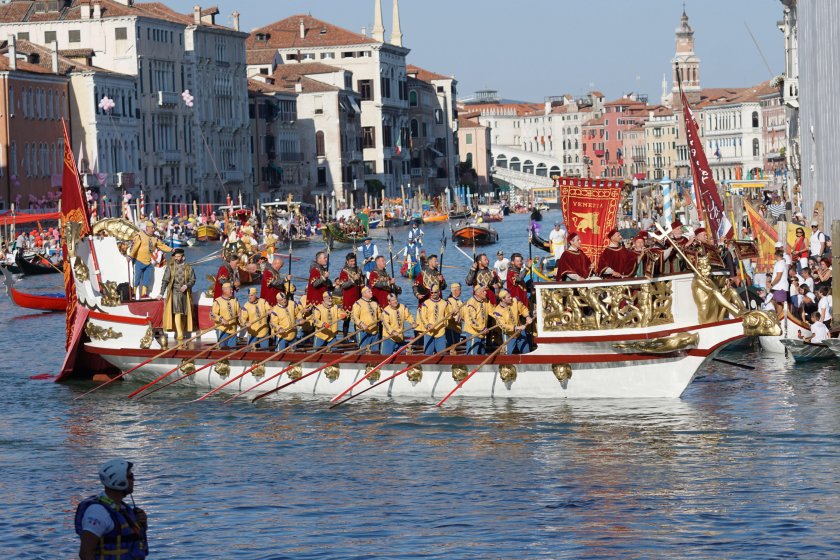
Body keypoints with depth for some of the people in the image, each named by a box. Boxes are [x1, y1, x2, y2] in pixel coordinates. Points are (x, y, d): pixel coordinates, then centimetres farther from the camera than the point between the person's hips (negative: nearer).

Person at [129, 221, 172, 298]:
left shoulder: (155, 238, 9)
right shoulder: (140, 236, -11)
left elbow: (162, 245, 15)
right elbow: (134, 246, -18)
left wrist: (171, 249, 4)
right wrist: (130, 255, -27)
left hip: (149, 262, 6)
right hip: (139, 261, -6)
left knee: (147, 278, 6)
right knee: (137, 278, -4)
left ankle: (143, 294, 13)